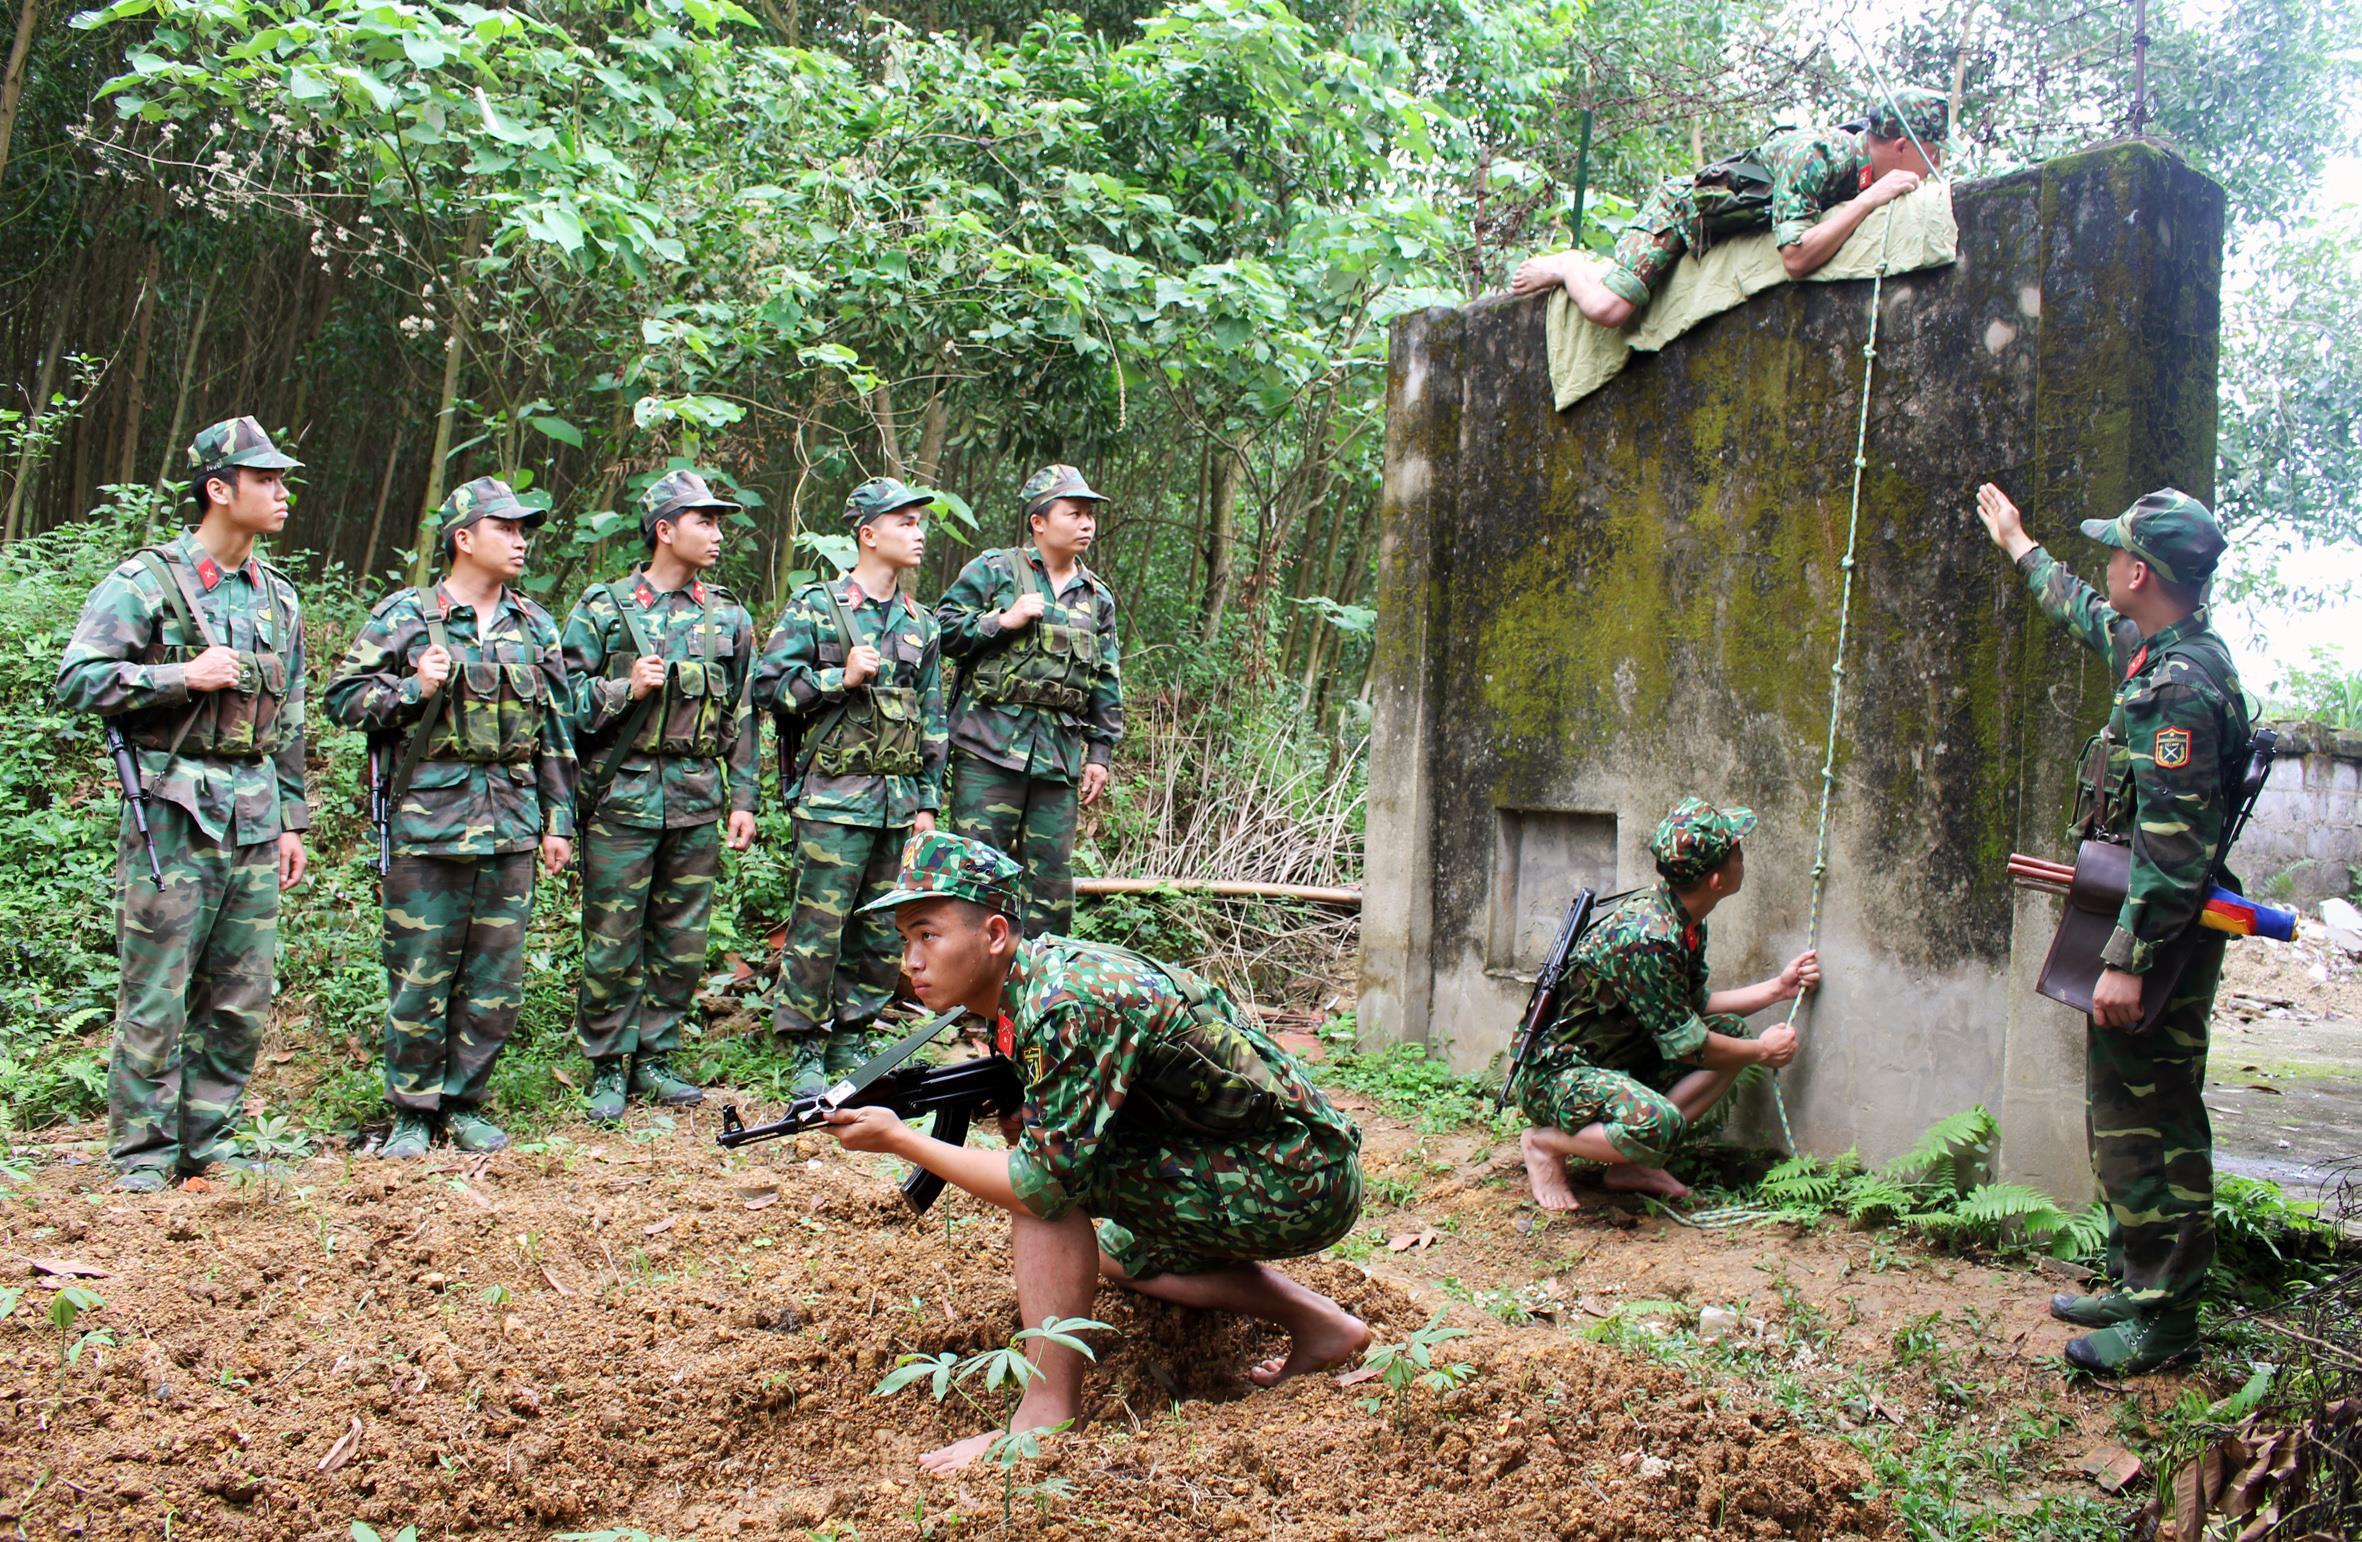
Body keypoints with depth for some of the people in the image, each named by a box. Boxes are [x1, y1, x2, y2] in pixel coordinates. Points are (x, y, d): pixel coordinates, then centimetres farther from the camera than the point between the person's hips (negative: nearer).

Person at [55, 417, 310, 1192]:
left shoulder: (277, 598, 15)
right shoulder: (145, 582, -4)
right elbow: (76, 679, -10)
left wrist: (291, 820, 17)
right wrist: (182, 676, -18)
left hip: (253, 821, 6)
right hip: (174, 811, -6)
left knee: (242, 998, 8)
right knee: (156, 997, -1)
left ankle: (210, 1142, 20)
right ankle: (143, 1154, 9)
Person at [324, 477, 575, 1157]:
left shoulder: (535, 627, 13)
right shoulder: (403, 615, 1)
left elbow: (556, 730, 16)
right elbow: (344, 697, 1)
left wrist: (559, 820, 12)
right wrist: (414, 688, -14)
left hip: (511, 823, 4)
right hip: (427, 822, -4)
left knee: (497, 980, 6)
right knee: (418, 978, 1)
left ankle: (465, 1103, 20)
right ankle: (413, 1112, 14)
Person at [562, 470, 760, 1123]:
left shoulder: (729, 618, 12)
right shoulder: (603, 609, 1)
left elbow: (743, 715, 14)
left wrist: (743, 799, 9)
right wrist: (626, 688, -16)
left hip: (698, 799, 4)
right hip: (622, 795, -3)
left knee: (683, 940, 8)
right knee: (613, 940, 1)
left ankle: (656, 1056, 20)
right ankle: (609, 1067, 12)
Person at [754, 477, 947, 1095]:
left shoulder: (920, 622, 14)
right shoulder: (815, 606, -2)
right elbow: (769, 685, -6)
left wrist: (928, 800, 12)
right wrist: (841, 679, -15)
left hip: (899, 799, 6)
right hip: (834, 798, -5)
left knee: (884, 931, 9)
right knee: (819, 927, -4)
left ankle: (850, 1043, 22)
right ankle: (803, 1052, 7)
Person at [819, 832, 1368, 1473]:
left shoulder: (1070, 1004, -25)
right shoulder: (1032, 976, 3)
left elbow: (1043, 1183, -27)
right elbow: (1028, 1129, 12)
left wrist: (899, 1141, -18)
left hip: (1299, 1187, -10)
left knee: (1050, 1174, -17)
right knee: (1115, 1250, 30)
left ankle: (1047, 1417, -11)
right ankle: (1320, 1325, 22)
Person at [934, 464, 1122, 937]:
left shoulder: (1097, 598, 16)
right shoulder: (992, 571, 3)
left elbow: (1107, 684, 17)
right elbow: (941, 630, -1)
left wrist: (1100, 753, 11)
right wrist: (1004, 621, -11)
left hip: (1060, 753, 4)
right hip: (991, 743, -4)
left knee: (1052, 875, 6)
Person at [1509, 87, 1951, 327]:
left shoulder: (1861, 152, -9)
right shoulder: (1814, 154, -34)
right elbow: (1795, 258, -42)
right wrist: (1872, 197, -37)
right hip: (1681, 206, -9)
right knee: (1608, 307, -25)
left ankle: (1593, 265, 33)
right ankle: (1563, 266, 4)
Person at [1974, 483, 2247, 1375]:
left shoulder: (2182, 685, -20)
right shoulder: (2154, 651, 11)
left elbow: (2173, 843, -24)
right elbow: (2087, 615, 35)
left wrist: (2128, 961, -25)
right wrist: (2021, 548, 47)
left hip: (2157, 935, -11)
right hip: (2150, 928, 11)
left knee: (2147, 1127, -4)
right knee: (2123, 1117, 17)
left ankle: (2164, 1322, 4)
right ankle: (2141, 1287, 26)